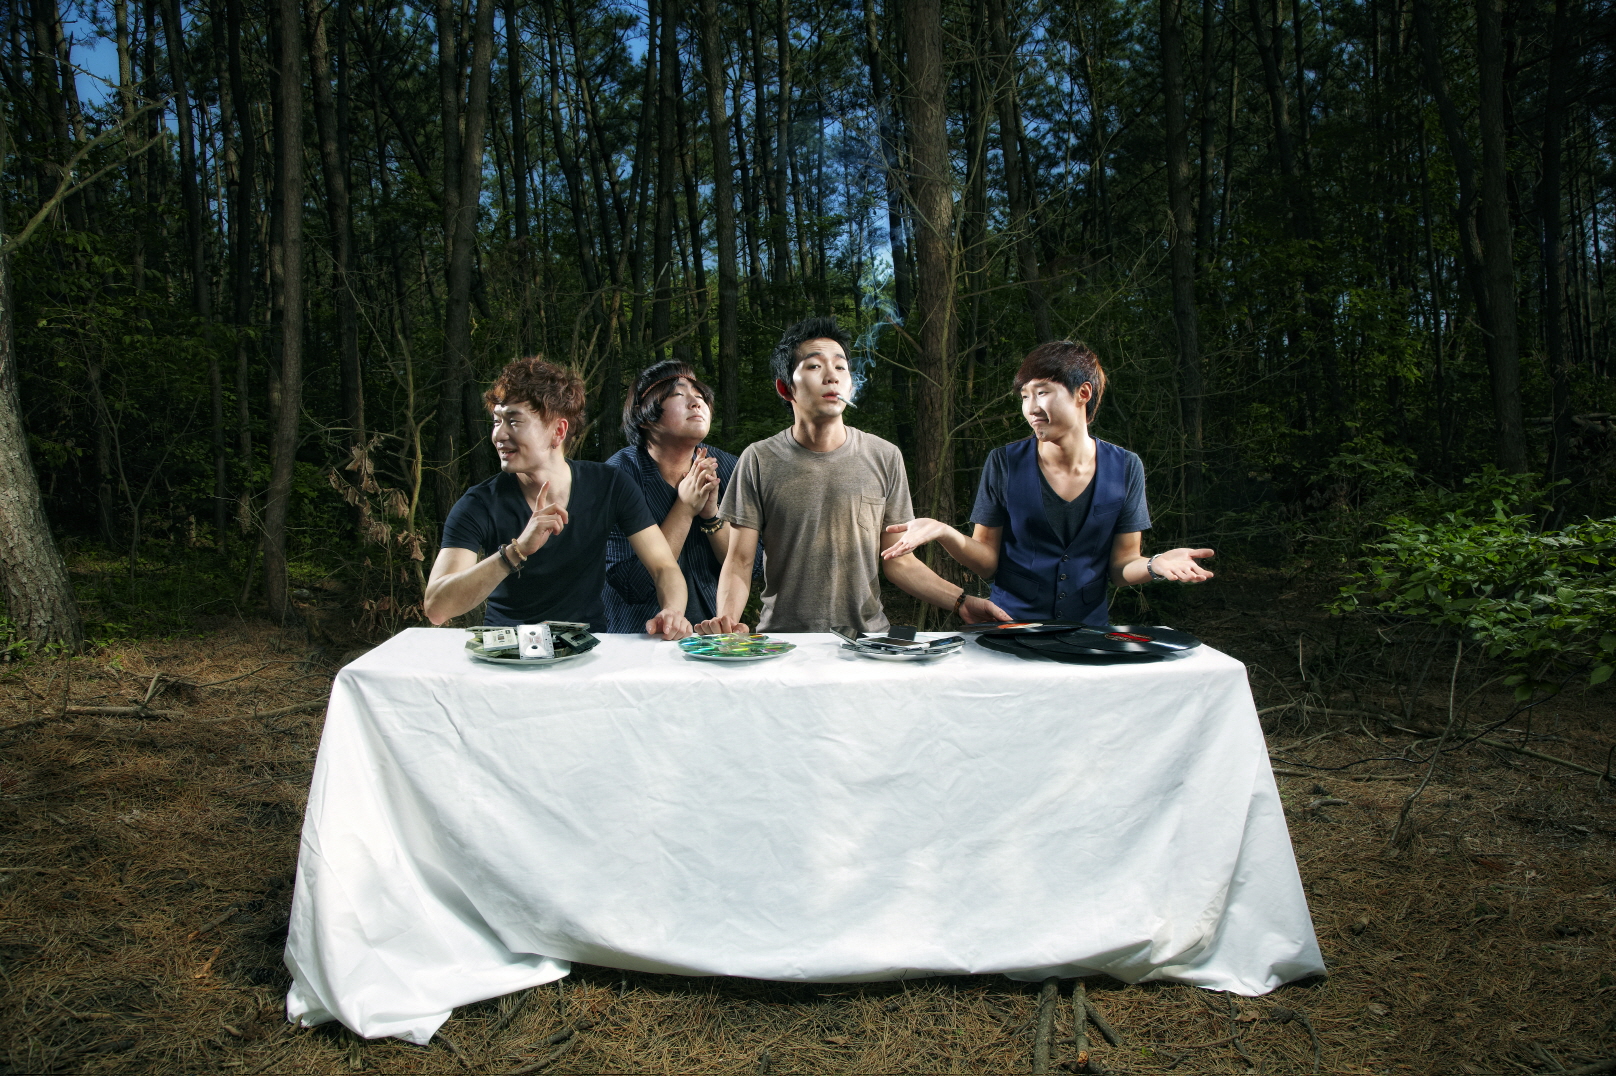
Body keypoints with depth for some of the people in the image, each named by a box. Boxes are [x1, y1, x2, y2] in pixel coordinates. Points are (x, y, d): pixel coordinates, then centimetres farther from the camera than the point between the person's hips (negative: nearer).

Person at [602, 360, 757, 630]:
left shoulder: (726, 468, 1)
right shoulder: (622, 472, -10)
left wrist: (712, 513, -14)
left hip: (712, 630, 4)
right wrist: (685, 509, -16)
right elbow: (630, 585, -15)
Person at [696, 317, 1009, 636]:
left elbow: (898, 561, 9)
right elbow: (739, 561, 0)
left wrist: (962, 601, -4)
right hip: (782, 640, -1)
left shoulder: (884, 458, 5)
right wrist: (726, 617, -20)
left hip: (868, 637, 1)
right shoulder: (759, 461, 0)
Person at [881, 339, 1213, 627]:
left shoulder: (1124, 469, 1)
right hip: (1010, 629, -1)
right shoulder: (1003, 464, -2)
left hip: (1089, 629, 1)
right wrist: (945, 533, -19)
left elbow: (1121, 567, 4)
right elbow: (987, 562, -1)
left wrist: (1155, 565, -17)